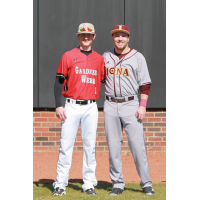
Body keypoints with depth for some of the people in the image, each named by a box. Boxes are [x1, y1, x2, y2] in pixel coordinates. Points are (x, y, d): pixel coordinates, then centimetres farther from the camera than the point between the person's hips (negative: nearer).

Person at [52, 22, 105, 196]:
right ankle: (60, 184, 0)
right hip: (71, 106, -2)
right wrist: (58, 105, -7)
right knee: (66, 145, -4)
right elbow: (59, 81, 1)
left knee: (90, 145, 3)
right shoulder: (68, 56, 3)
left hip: (91, 108, 2)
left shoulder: (99, 59, 10)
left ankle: (89, 184, 8)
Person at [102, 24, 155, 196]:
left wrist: (142, 106, -10)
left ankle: (146, 183, 0)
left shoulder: (137, 57, 2)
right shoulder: (106, 57, 12)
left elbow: (145, 84, -1)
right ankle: (117, 183, 10)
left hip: (130, 105, -3)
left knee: (138, 144, -7)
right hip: (110, 106, 3)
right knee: (113, 146, 3)